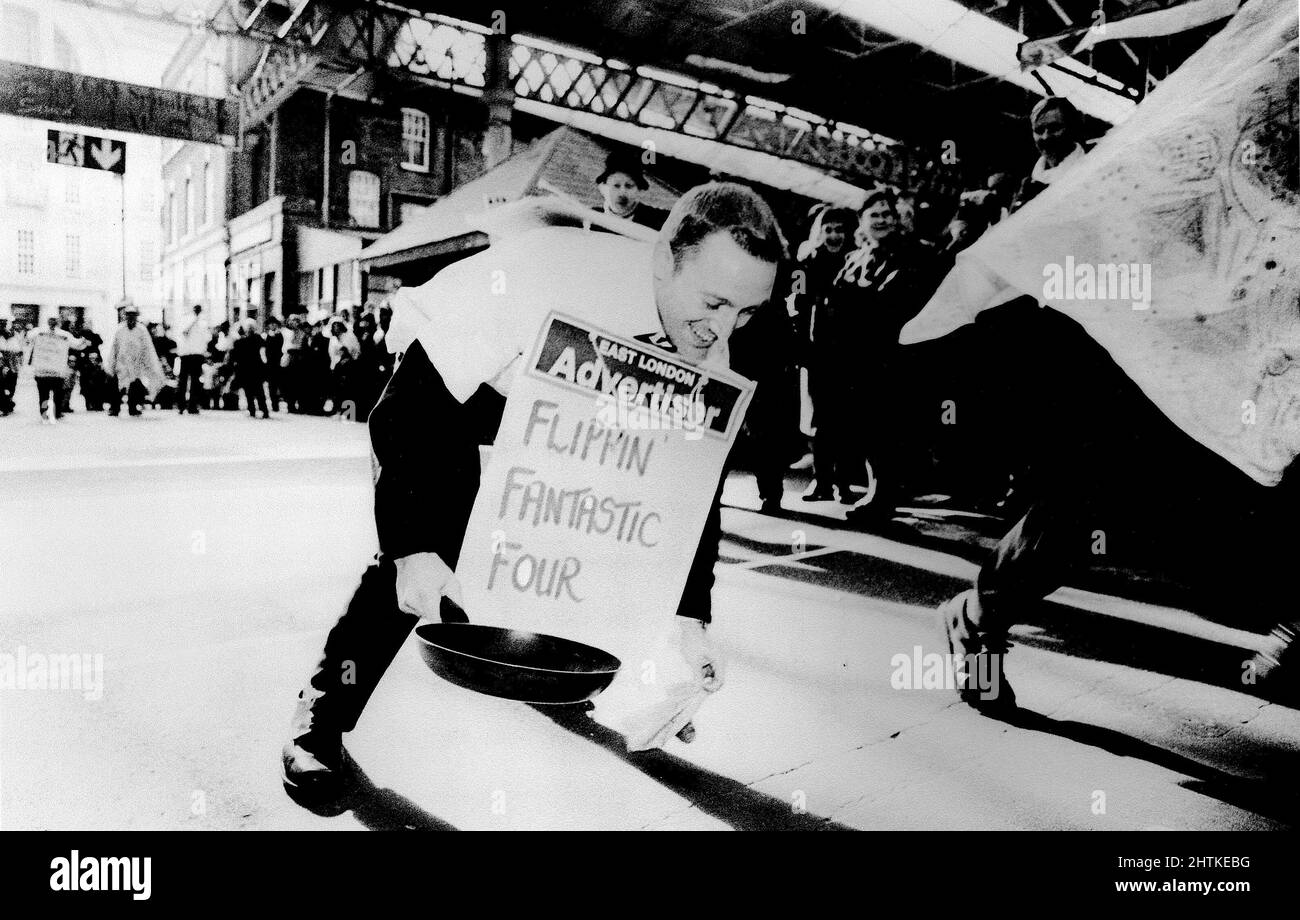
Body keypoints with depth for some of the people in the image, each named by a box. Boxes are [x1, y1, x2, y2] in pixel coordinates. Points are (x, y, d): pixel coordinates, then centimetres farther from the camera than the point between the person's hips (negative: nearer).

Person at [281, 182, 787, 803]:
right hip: (440, 395, -5)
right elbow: (402, 414, -37)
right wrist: (413, 551, -43)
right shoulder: (548, 278, -41)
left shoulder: (708, 338, -21)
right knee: (428, 541, -22)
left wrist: (691, 620, -17)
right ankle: (322, 715, -5)